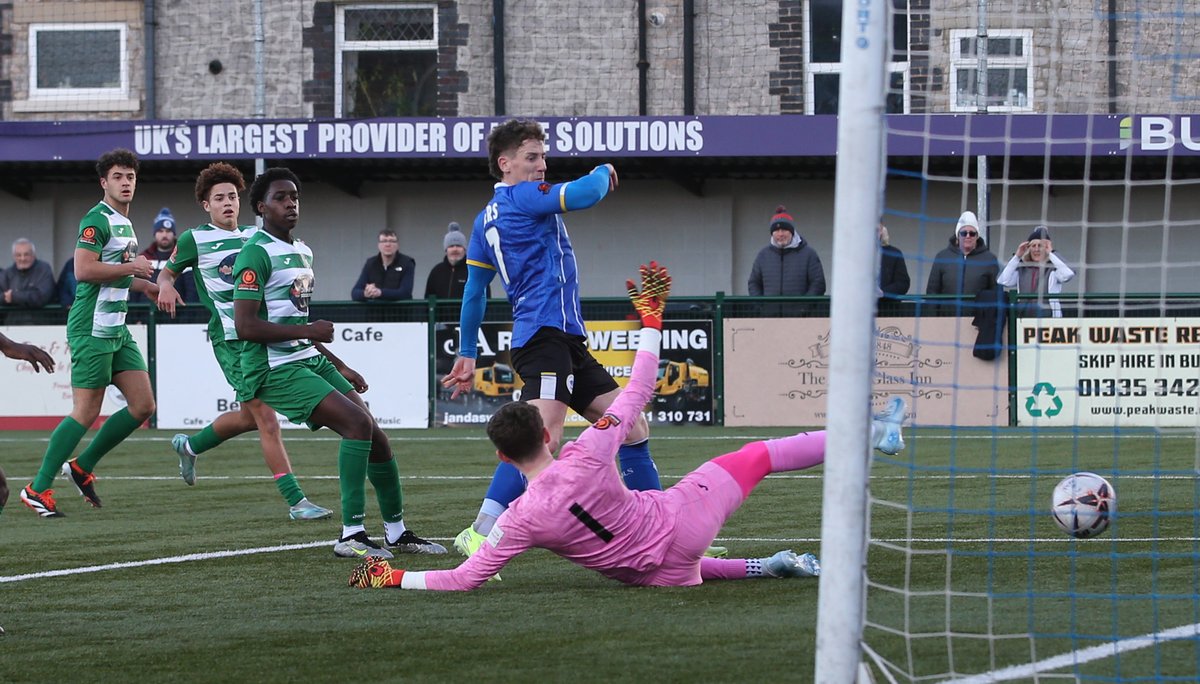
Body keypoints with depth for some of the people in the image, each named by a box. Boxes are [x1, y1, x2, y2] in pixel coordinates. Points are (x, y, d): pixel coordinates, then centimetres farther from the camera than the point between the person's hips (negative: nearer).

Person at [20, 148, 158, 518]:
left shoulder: (125, 224, 18)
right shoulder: (97, 220, -12)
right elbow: (84, 270, -24)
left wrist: (150, 287, 22)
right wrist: (131, 267, -18)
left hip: (117, 330, 9)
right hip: (91, 329, -9)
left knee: (143, 406, 3)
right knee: (86, 413, -9)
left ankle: (83, 467, 15)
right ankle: (38, 488, -1)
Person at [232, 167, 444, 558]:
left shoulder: (302, 252, 18)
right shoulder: (256, 254, -12)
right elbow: (245, 326, -21)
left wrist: (340, 368, 26)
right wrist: (309, 331, -19)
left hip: (311, 361, 9)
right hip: (275, 369, -9)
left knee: (375, 436, 6)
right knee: (358, 423, -23)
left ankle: (397, 533, 21)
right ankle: (351, 536, -20)